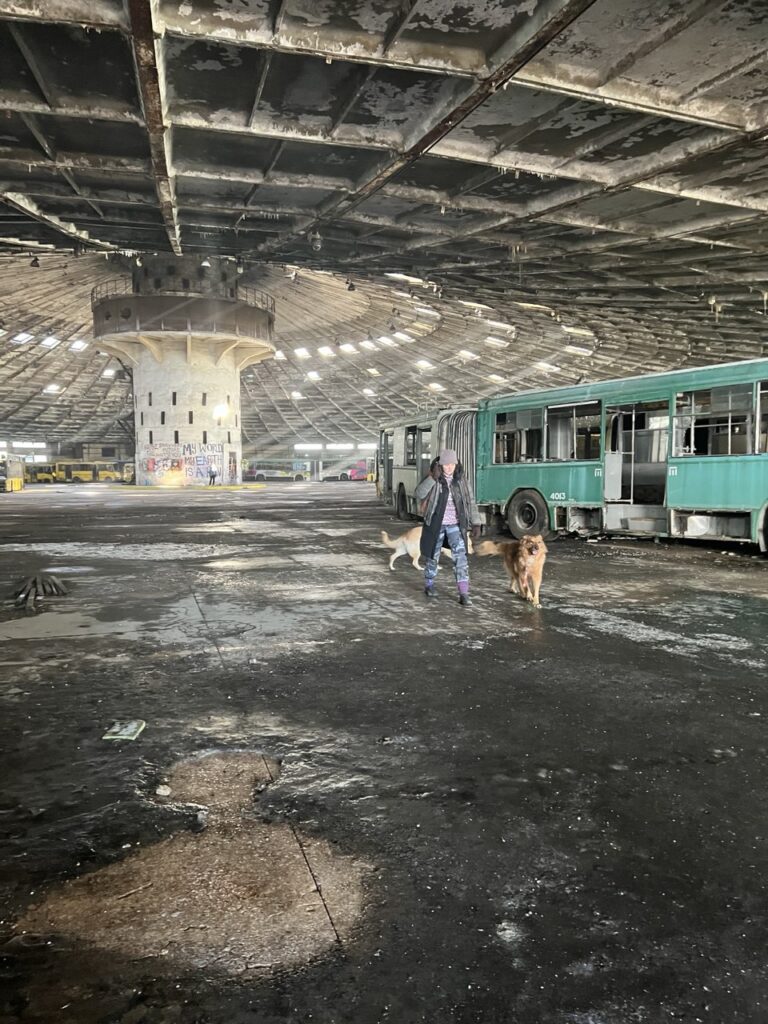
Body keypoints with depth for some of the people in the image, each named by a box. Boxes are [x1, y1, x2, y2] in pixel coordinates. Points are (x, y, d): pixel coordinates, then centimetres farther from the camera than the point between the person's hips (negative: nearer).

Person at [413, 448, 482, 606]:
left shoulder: (461, 480, 2)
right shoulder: (432, 479, -7)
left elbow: (471, 502, 6)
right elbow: (418, 494, -23)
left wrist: (476, 523, -1)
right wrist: (433, 478, -32)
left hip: (455, 526, 2)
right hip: (436, 525, -1)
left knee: (460, 557, -11)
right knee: (433, 556, 12)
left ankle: (464, 594, -11)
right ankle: (429, 585, 35)